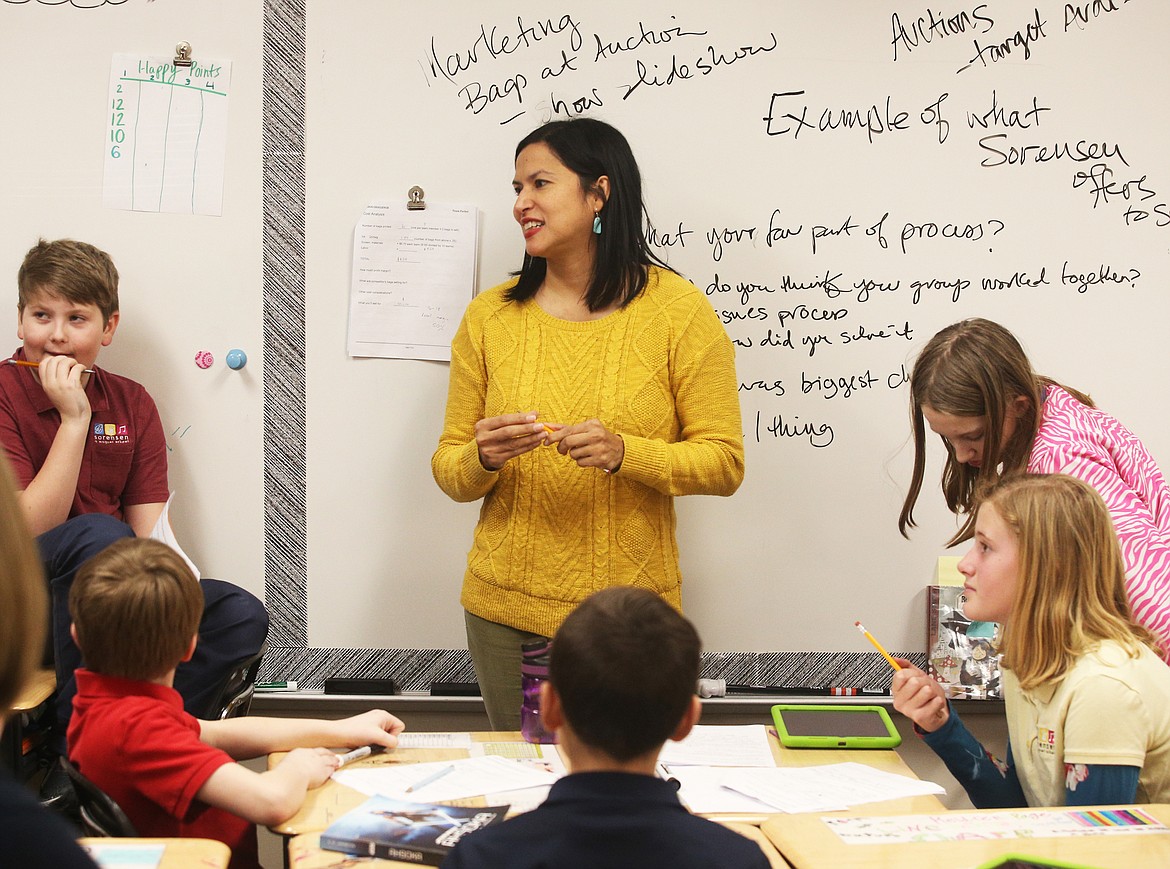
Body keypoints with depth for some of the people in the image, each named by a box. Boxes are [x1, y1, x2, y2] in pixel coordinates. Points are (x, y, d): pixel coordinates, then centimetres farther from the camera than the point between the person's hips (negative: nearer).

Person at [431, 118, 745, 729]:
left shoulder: (677, 310, -4)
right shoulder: (489, 316, 4)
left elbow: (724, 462, -6)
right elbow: (449, 470, 6)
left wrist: (624, 453, -22)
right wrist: (484, 457, -16)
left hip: (631, 609, -2)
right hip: (505, 609, 3)